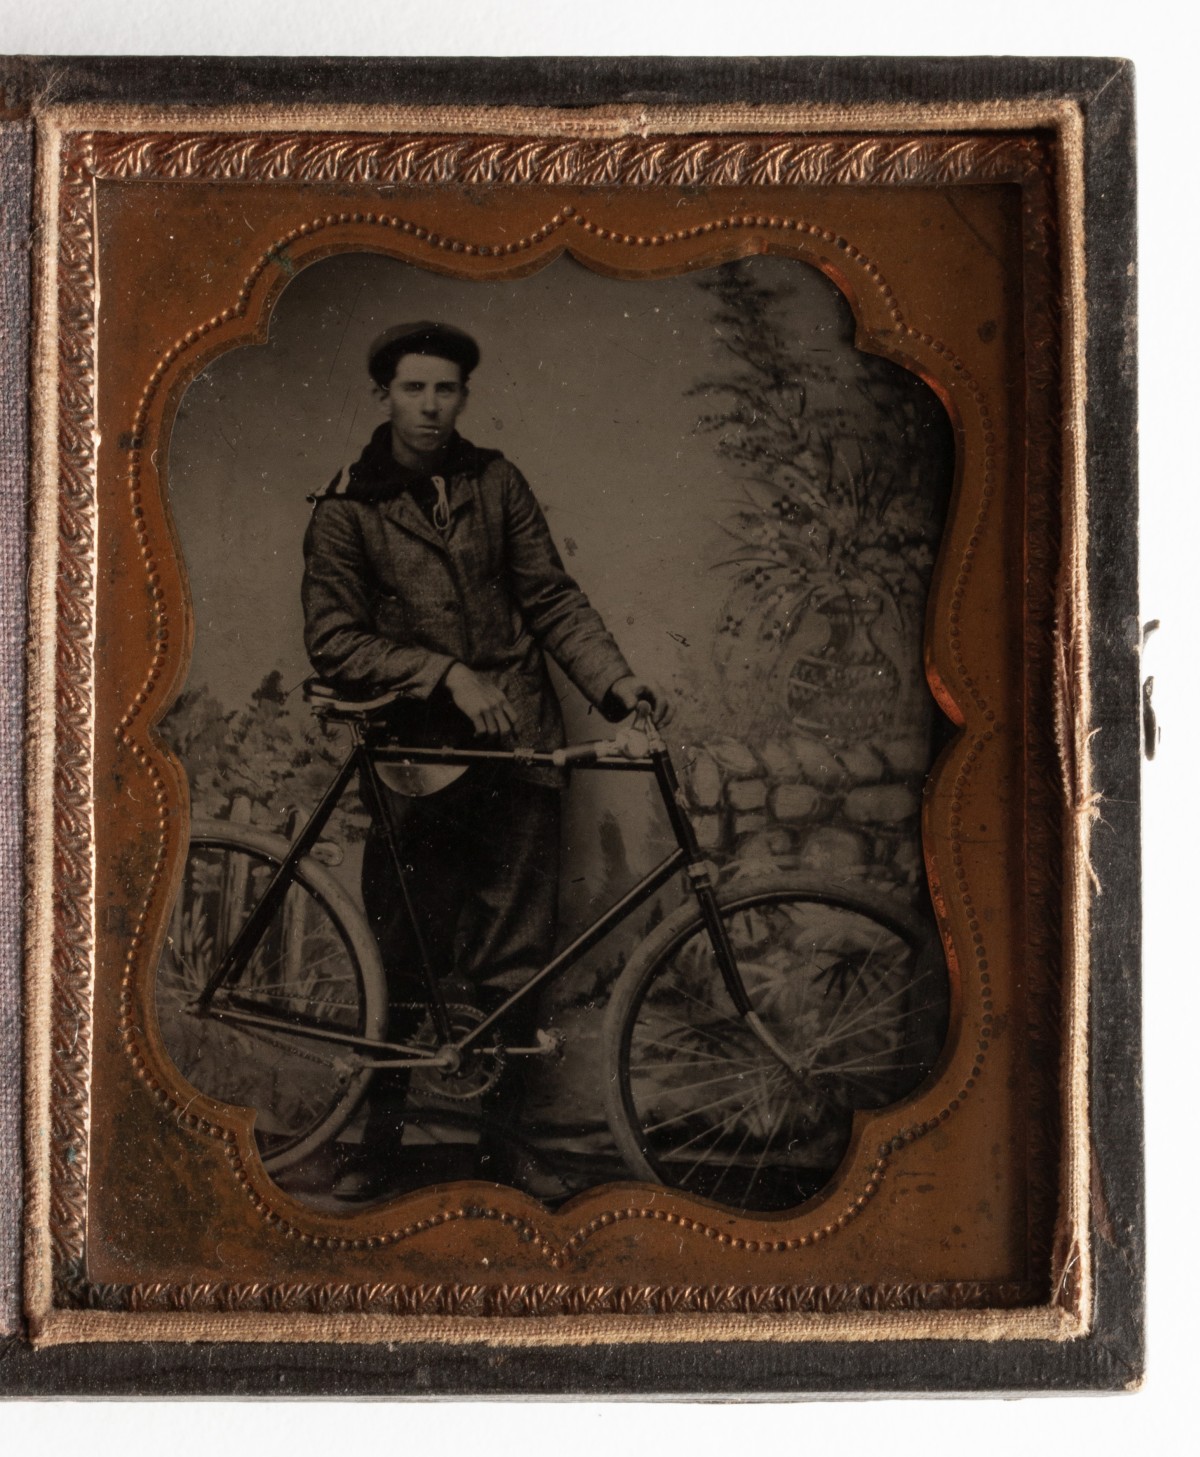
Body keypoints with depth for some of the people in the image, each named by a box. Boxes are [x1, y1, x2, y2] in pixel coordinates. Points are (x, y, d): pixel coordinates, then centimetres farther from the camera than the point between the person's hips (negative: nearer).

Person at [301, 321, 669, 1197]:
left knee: (512, 965, -1)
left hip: (520, 744, 1)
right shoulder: (347, 509, 3)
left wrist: (612, 677, -8)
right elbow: (333, 641, -4)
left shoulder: (496, 482, 9)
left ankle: (494, 1137, 14)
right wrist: (446, 674, -14)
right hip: (417, 755, -1)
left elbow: (551, 597, 8)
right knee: (406, 964, 2)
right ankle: (384, 1137, 20)